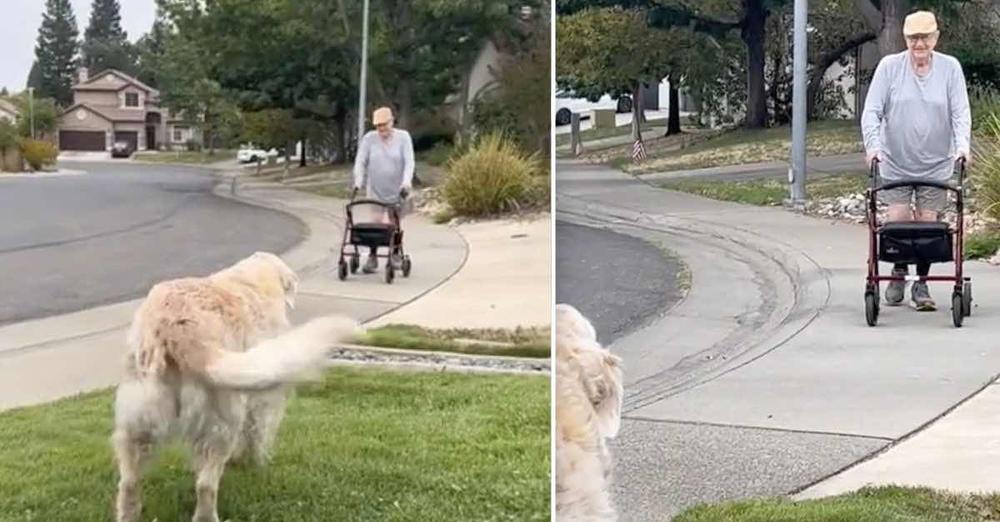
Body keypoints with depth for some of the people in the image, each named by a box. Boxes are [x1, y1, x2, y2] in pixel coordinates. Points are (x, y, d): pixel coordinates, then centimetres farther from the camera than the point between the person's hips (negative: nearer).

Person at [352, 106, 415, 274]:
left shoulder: (403, 137, -6)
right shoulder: (369, 139, -3)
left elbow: (409, 161, -13)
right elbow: (360, 161, -5)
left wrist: (406, 182, -26)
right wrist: (358, 182, -17)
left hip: (397, 190, -1)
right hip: (376, 191, 1)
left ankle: (394, 253, 24)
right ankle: (372, 257, 0)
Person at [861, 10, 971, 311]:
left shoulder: (950, 68, -2)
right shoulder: (889, 66, -5)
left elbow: (961, 112, -5)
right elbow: (872, 111, -7)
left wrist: (962, 145, -20)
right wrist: (873, 145, -20)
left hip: (936, 165, 1)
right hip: (895, 164, 0)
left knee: (928, 224, 1)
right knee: (897, 221, -5)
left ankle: (921, 285, 15)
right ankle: (899, 272, 22)